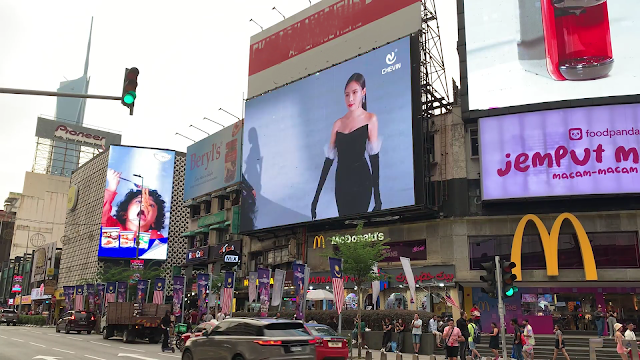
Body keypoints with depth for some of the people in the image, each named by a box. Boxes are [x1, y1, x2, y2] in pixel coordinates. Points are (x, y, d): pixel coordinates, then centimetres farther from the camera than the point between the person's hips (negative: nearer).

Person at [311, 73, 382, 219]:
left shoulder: (370, 119, -1)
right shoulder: (338, 123, 8)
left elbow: (375, 158, -3)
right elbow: (328, 159, 7)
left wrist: (377, 195, -8)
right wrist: (316, 197, 4)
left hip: (361, 181, -4)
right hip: (341, 182, 4)